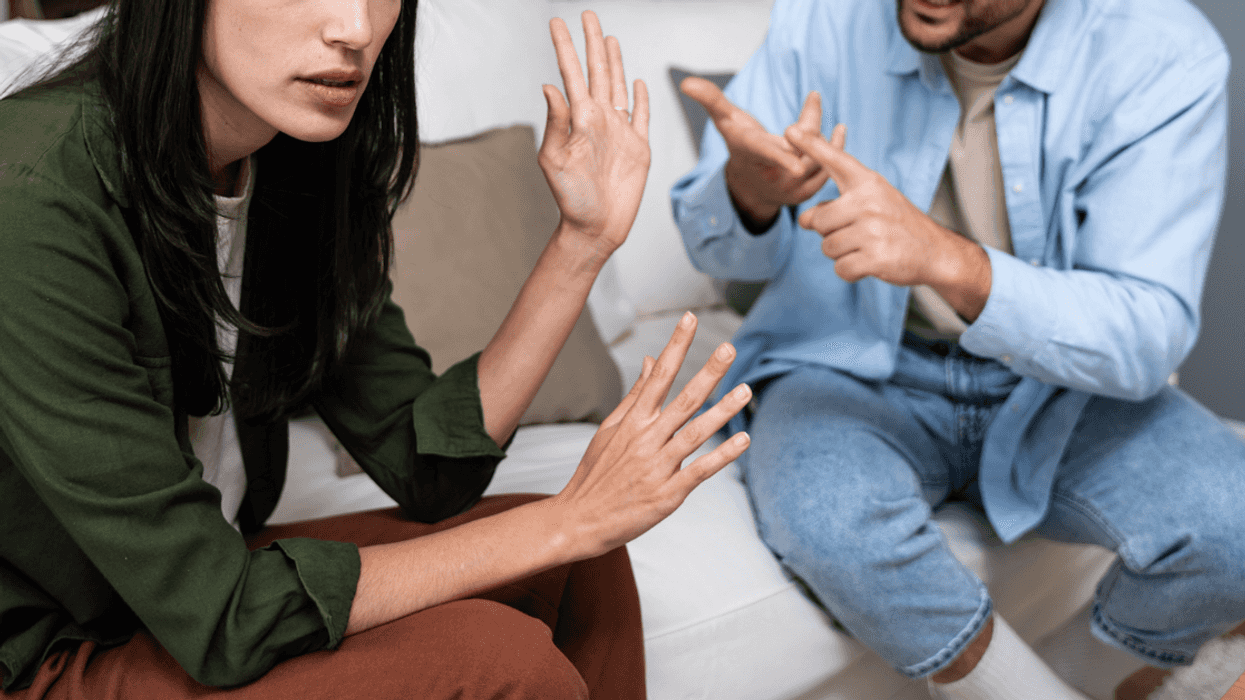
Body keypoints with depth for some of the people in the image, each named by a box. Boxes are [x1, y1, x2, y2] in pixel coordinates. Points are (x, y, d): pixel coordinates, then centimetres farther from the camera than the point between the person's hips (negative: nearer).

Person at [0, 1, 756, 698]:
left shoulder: (301, 165, -5)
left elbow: (425, 466, -3)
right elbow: (218, 620, -27)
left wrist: (585, 239, -10)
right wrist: (566, 520, -23)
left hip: (211, 563, 7)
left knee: (579, 569, 0)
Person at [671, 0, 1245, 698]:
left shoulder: (1165, 57, -15)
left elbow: (1146, 340, -23)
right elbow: (718, 246, -3)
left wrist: (945, 258, -40)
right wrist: (750, 189, -29)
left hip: (1058, 387, 1)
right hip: (849, 371, 0)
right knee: (831, 520, -33)